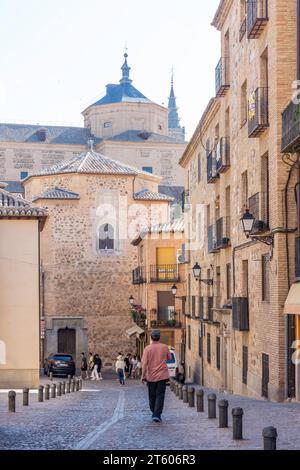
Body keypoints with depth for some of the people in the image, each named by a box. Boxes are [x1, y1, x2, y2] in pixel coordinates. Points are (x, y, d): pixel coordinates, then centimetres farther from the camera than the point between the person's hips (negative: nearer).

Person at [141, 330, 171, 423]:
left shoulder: (147, 348, -8)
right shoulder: (164, 347, -4)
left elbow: (144, 363, -11)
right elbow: (169, 357, 13)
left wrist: (143, 376, -5)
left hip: (151, 376, 0)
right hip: (162, 376, 0)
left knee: (152, 396, 14)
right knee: (160, 395, 1)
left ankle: (154, 413, 26)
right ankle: (157, 415, -10)